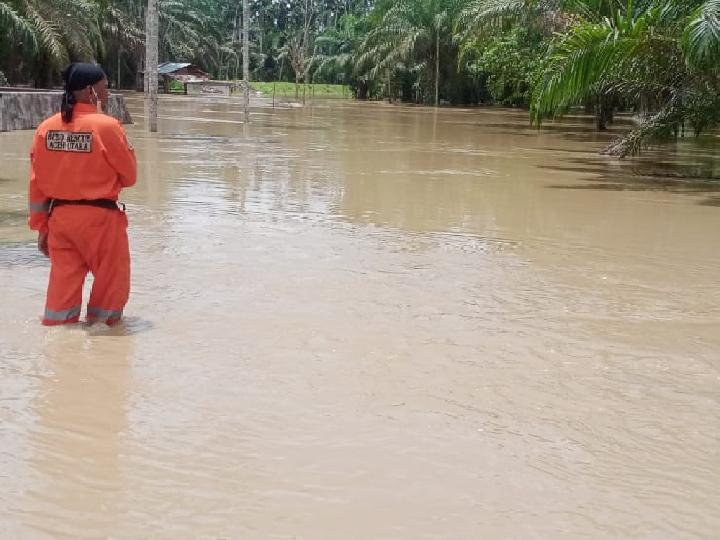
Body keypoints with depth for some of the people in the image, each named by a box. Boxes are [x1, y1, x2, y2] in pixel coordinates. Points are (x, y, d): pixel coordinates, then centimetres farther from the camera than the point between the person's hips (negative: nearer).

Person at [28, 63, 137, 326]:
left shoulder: (46, 127, 2)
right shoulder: (107, 126, -13)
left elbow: (36, 184, 5)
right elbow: (129, 176, -5)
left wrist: (41, 226, 13)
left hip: (59, 216, 5)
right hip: (99, 216, -5)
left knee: (63, 281, 13)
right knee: (111, 282, 12)